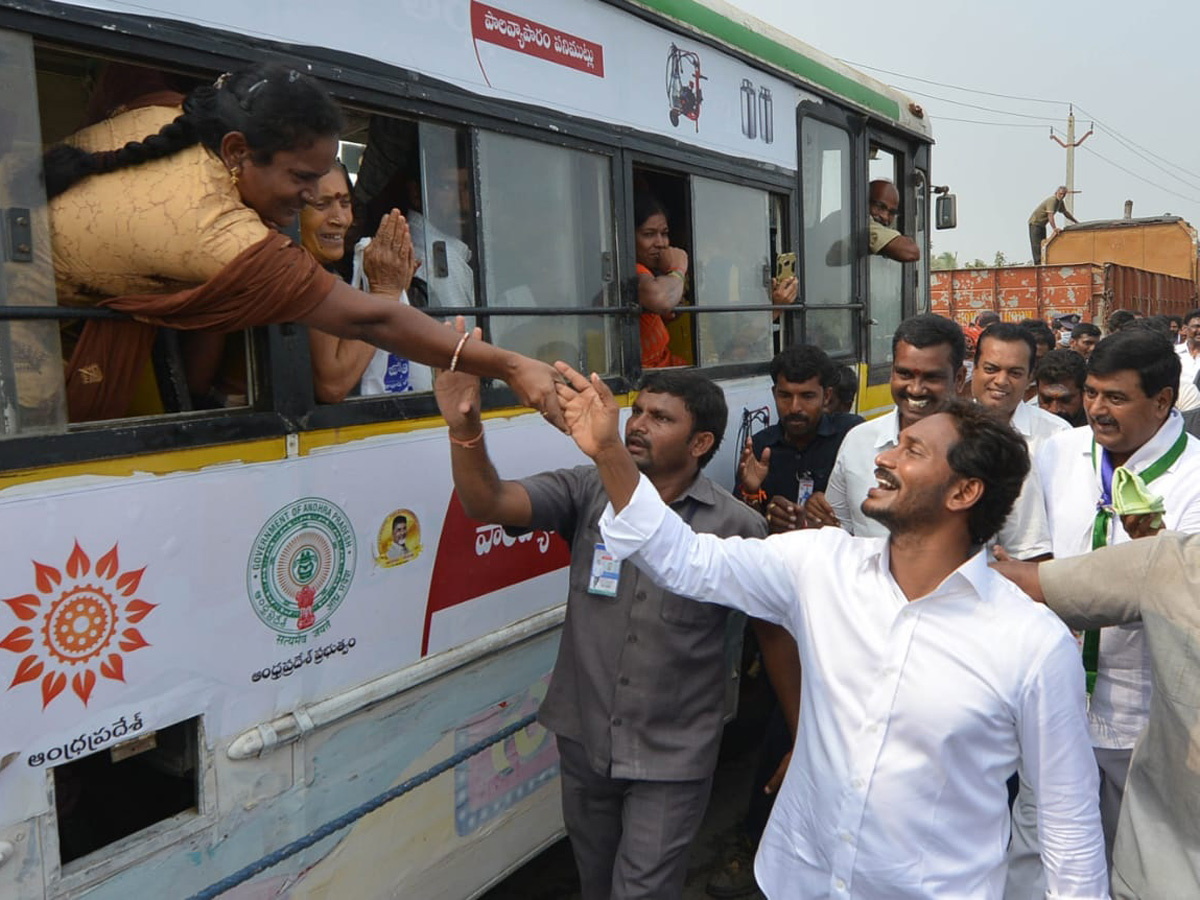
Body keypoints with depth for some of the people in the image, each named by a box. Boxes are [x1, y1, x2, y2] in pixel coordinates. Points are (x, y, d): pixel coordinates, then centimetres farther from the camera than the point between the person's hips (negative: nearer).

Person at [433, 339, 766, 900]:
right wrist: (465, 426, -38)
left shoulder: (736, 526, -12)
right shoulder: (587, 493, -8)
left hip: (672, 757, -3)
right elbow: (488, 503, -21)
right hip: (584, 741, 4)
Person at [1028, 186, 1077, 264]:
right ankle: (1038, 263, -21)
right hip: (1035, 222, -10)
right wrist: (1054, 228, -47)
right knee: (1036, 245, -15)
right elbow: (1050, 215, -37)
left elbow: (1065, 212, 21)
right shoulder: (1052, 200, -24)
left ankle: (1042, 263, 9)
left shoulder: (1060, 202, 6)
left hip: (1042, 224, 10)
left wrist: (1076, 222, 24)